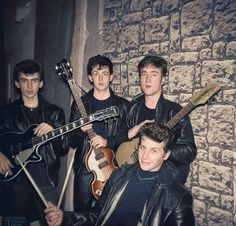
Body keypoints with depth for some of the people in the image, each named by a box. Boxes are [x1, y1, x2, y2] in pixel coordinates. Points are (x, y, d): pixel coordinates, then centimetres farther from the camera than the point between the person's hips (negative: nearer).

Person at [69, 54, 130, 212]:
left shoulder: (123, 105, 3)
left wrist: (108, 141, -16)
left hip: (113, 167, 0)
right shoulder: (80, 103, 6)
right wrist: (81, 131, -14)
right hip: (84, 168, 1)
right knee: (81, 212, 7)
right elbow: (72, 141, 7)